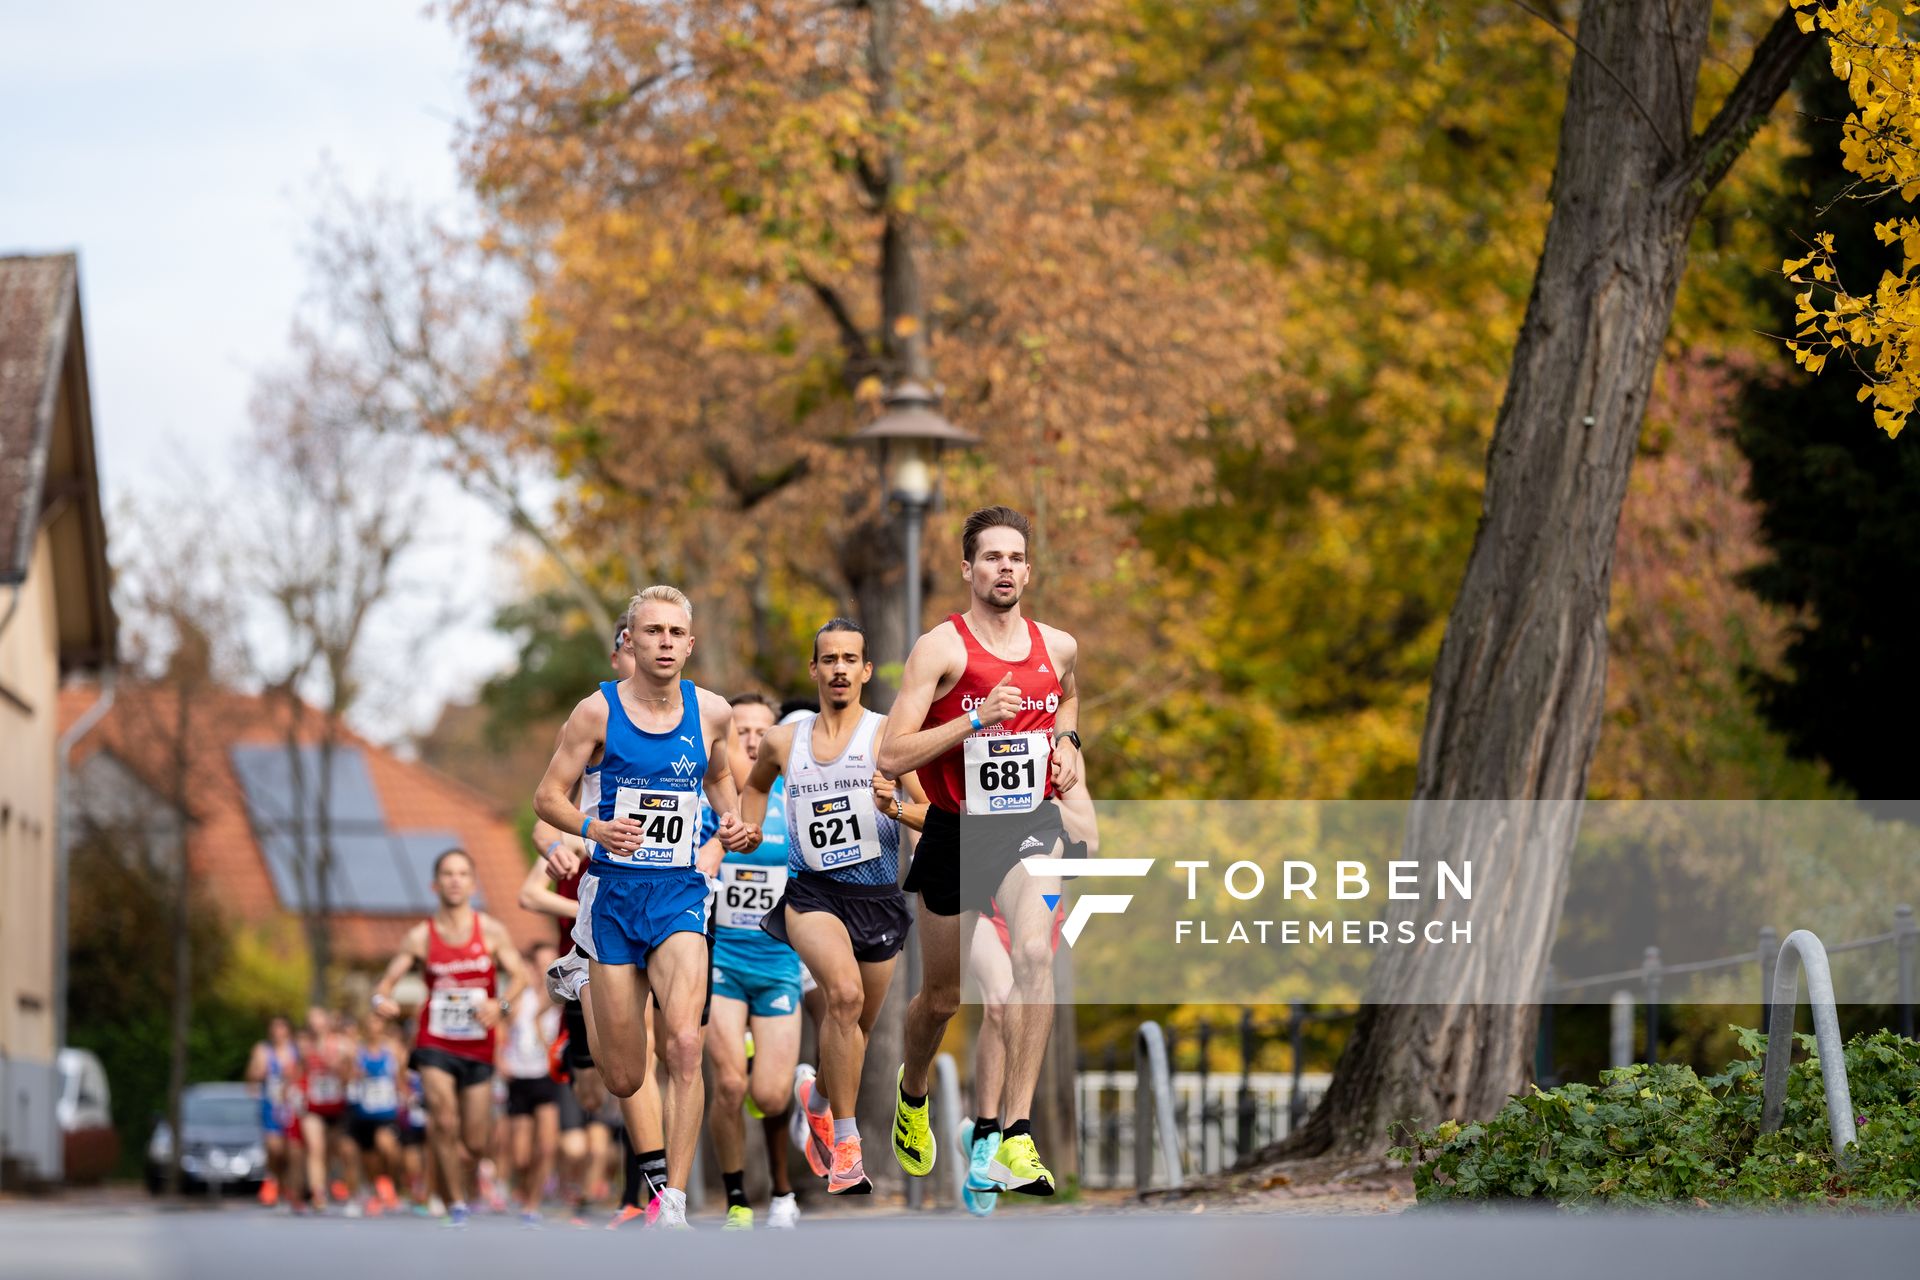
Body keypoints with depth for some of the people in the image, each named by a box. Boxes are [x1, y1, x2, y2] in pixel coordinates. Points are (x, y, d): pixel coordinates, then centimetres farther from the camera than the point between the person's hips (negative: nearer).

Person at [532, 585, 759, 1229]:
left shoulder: (712, 713, 3)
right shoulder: (598, 711, -6)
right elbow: (547, 797, -2)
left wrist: (732, 827, 3)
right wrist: (594, 829, -21)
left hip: (679, 893, 1)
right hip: (614, 890, -1)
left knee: (683, 1044, -20)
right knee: (625, 1079, 3)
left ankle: (674, 1202, -16)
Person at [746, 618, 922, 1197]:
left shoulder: (890, 735, -3)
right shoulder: (783, 741, 6)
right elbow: (756, 785, 29)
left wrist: (897, 807, -25)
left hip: (878, 897, 1)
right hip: (812, 893, -1)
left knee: (856, 1024, 15)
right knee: (845, 993, -28)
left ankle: (819, 1100, 49)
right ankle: (844, 1143, -25)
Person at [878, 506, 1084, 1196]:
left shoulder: (1058, 646, 2)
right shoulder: (940, 648, -13)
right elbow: (891, 756, -18)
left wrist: (1065, 741, 5)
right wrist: (976, 720, -27)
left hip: (1031, 827, 2)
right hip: (957, 830, -2)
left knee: (1035, 956, -25)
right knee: (943, 995, 12)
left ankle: (1015, 1144, -25)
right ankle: (912, 1094, 48)